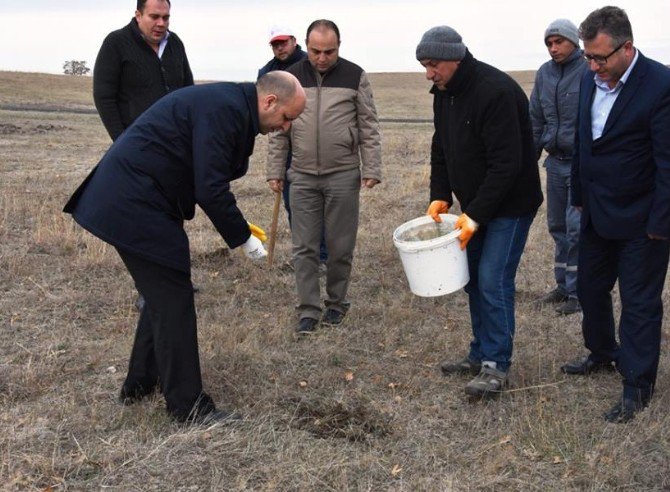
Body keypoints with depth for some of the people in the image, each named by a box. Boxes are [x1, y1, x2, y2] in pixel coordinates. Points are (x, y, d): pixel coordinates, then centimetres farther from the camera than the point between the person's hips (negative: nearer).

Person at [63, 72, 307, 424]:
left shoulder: (229, 104, 12)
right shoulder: (224, 109, -20)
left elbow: (208, 180, 18)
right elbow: (210, 188, -23)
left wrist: (238, 229, 11)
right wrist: (243, 238, -12)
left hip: (129, 199, 11)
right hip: (136, 206, -11)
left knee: (162, 297, 19)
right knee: (173, 301, -5)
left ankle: (140, 384, 32)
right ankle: (188, 406, 4)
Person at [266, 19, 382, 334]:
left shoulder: (354, 76, -1)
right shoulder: (291, 77, 4)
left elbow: (369, 127, 0)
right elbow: (279, 130, 8)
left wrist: (371, 170, -5)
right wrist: (275, 172, 6)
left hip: (343, 176, -1)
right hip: (302, 177, 2)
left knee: (340, 247, 6)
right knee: (304, 247, 2)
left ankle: (336, 303, 23)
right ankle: (308, 310, 10)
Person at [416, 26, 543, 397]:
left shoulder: (496, 91, -25)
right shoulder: (444, 92, 4)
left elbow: (507, 162, -27)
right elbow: (441, 149, 14)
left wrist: (477, 214, -25)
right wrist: (440, 196, 2)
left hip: (510, 205, -9)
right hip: (474, 206, 9)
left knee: (493, 281, -10)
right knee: (473, 278, 12)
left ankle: (496, 366, 1)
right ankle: (480, 354, 24)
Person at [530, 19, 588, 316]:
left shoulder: (590, 71, -10)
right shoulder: (544, 74, 7)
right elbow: (536, 121, 14)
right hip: (556, 162, 6)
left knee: (576, 228, -4)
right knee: (557, 227, 12)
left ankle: (577, 292, 6)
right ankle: (563, 285, 24)